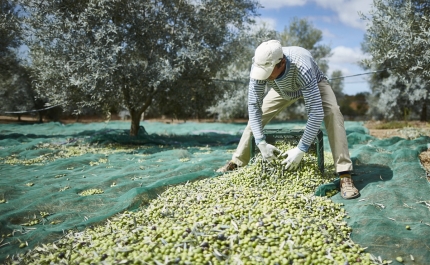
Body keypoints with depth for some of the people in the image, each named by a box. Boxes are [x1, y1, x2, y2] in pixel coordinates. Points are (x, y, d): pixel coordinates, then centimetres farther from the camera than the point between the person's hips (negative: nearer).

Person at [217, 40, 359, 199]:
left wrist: (300, 150, -45)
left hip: (314, 84, -3)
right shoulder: (260, 66, -34)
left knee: (332, 113, -31)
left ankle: (344, 175, -28)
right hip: (283, 89, 4)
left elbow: (316, 113, -46)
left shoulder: (302, 68, -46)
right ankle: (237, 162, 11)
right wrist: (261, 142, -34)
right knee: (256, 117, -6)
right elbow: (253, 105, -28)